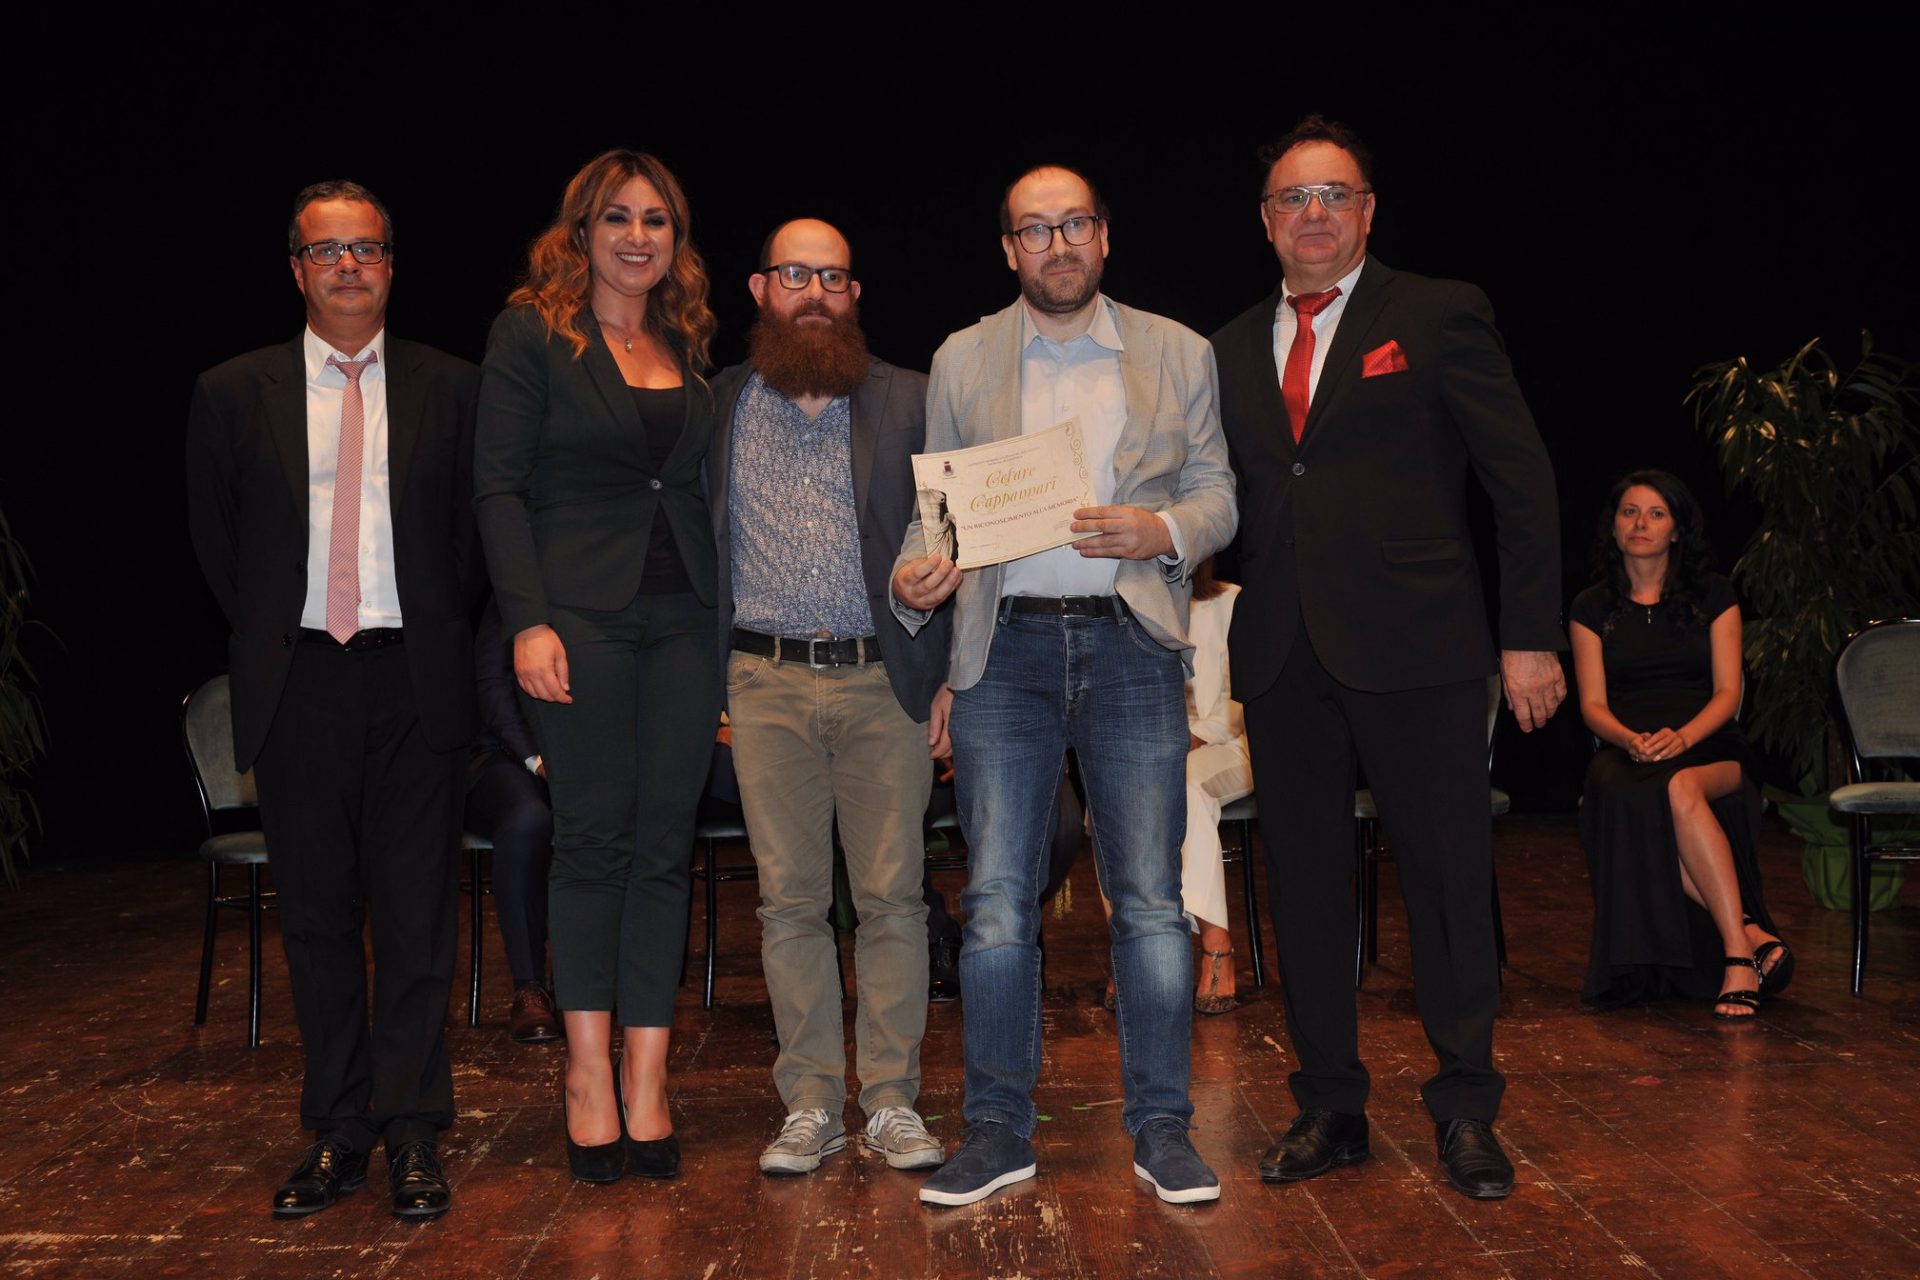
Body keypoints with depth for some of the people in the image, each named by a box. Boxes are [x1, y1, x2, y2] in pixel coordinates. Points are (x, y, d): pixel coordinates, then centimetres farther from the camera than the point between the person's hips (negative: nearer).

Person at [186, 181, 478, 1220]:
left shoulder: (451, 389, 6)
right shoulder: (234, 393, 7)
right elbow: (214, 540, 13)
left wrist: (437, 631, 6)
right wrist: (271, 637, 9)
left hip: (415, 678, -1)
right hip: (296, 681, 1)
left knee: (415, 913, 1)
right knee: (315, 914, 7)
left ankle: (413, 1134, 10)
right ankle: (336, 1133, 18)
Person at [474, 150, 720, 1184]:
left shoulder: (689, 344, 16)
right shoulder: (533, 331, 2)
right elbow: (498, 483, -5)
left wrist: (729, 619, 10)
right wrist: (529, 620, -14)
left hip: (686, 619, 4)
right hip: (582, 612, -4)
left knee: (665, 844, 3)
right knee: (594, 837, -1)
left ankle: (644, 1079, 9)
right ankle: (590, 1068, 10)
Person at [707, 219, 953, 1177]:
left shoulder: (910, 401, 7)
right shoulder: (718, 406, 10)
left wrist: (946, 680, -1)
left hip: (885, 678, -1)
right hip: (764, 682, 1)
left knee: (892, 897, 1)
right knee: (789, 900, 4)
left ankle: (893, 1103, 12)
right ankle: (810, 1106, 15)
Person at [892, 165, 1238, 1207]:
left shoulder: (1177, 353, 11)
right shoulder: (961, 360, 13)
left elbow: (1217, 491, 10)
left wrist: (1165, 529, -11)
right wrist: (914, 575, -8)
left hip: (1131, 642, 0)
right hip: (1004, 649, 1)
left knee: (1150, 899, 0)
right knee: (995, 903, 0)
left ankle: (1161, 1129, 13)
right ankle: (999, 1130, 12)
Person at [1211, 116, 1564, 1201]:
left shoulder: (1440, 315, 1)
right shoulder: (1233, 349, 15)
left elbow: (1523, 481, -1)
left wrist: (1532, 636, -7)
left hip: (1414, 649, -4)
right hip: (1282, 654, 4)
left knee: (1448, 878, 3)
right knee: (1305, 880, 10)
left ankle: (1467, 1111, 18)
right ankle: (1331, 1108, 23)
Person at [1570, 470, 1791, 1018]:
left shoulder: (1712, 596, 11)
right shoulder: (1592, 608, 13)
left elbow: (1728, 693, 2)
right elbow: (1593, 705, 5)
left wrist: (1682, 737, -19)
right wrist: (1631, 740, -19)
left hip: (1709, 750, -1)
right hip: (1626, 753, 1)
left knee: (1680, 788, -39)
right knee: (1632, 803, -38)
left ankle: (1737, 954, -39)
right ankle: (1750, 933, -32)